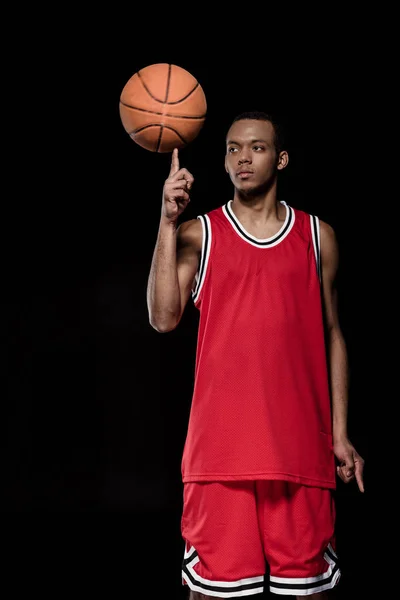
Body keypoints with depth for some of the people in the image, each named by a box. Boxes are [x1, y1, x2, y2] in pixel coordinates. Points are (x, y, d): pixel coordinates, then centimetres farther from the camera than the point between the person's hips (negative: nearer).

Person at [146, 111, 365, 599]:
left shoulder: (317, 235, 10)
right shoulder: (198, 235, 6)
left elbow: (332, 336, 14)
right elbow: (163, 318, -9)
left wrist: (339, 434, 9)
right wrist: (168, 221, -15)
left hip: (300, 441, 1)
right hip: (220, 440, -1)